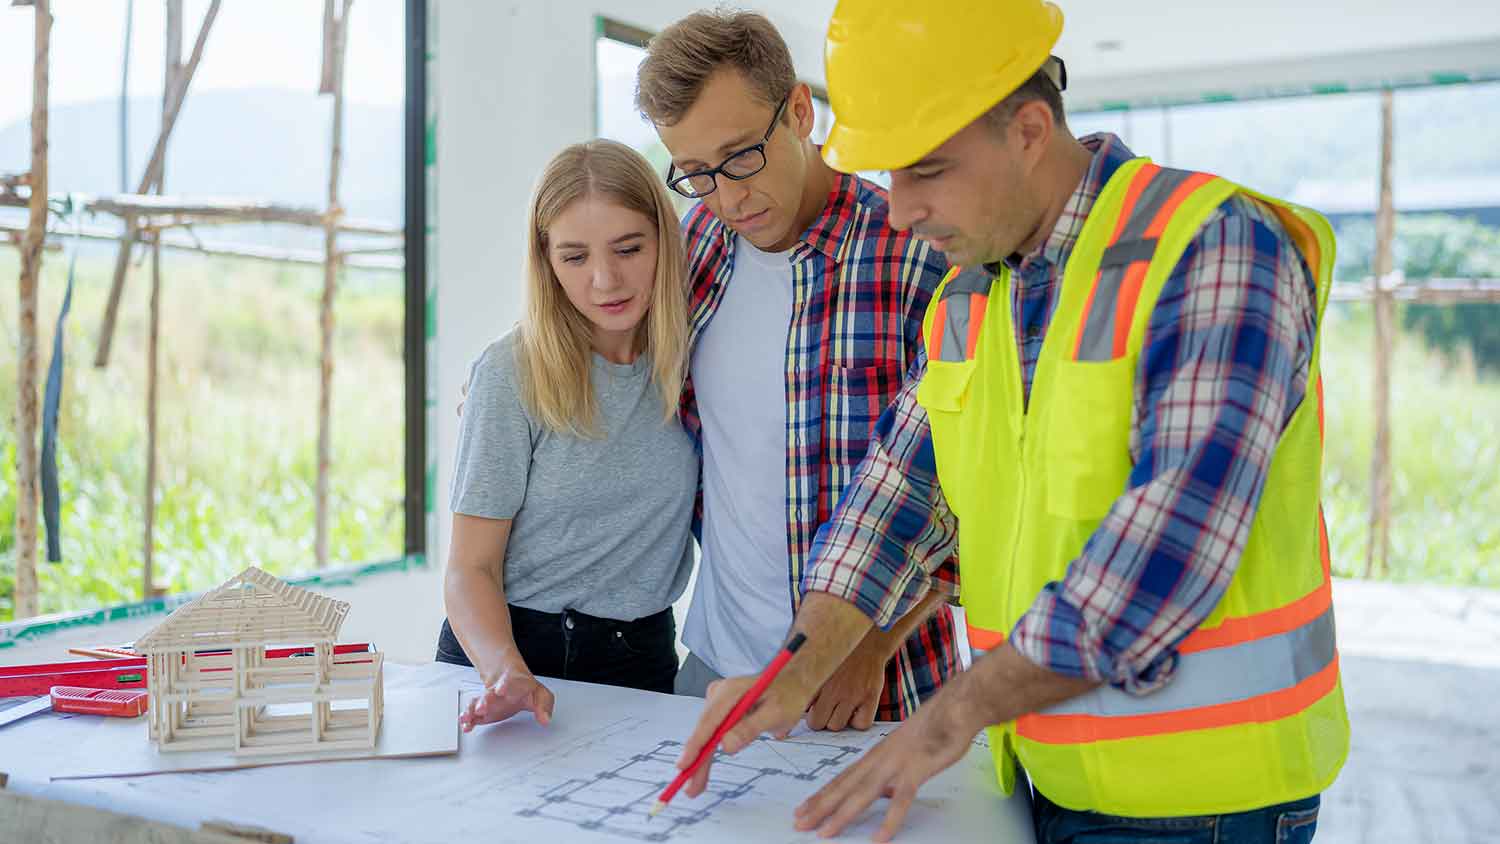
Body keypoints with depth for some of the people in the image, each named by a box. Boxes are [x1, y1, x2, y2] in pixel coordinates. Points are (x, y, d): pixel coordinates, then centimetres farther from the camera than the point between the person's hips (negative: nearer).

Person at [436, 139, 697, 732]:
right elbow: (470, 569, -9)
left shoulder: (691, 358, -1)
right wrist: (507, 674, -26)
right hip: (505, 649, -2)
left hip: (641, 657, 2)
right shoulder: (512, 373, -9)